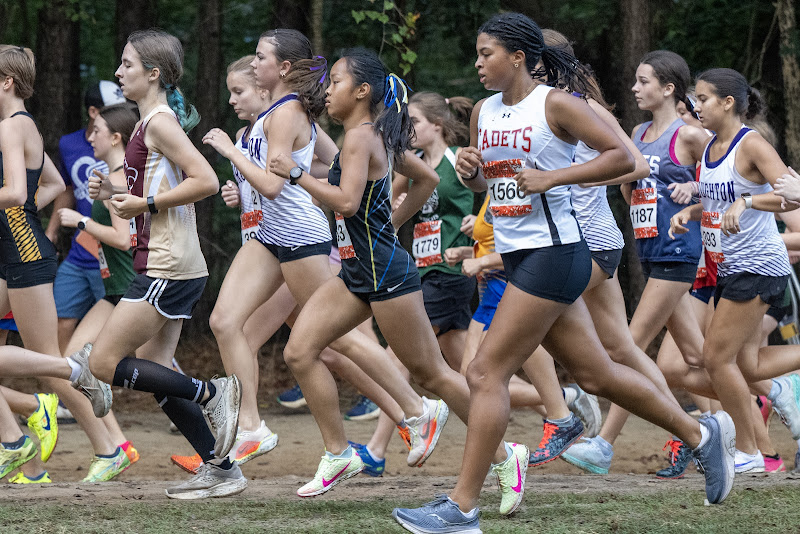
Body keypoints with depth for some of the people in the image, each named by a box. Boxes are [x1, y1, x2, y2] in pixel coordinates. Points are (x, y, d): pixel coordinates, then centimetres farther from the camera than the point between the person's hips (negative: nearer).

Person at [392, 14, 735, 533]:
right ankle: (702, 434, 28)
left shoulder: (556, 104, -11)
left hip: (552, 253, -9)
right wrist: (470, 169, 1)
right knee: (595, 373, 14)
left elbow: (622, 157, -13)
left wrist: (552, 177, -20)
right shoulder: (485, 111, 11)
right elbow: (483, 180, 24)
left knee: (486, 373, -10)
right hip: (517, 254, 9)